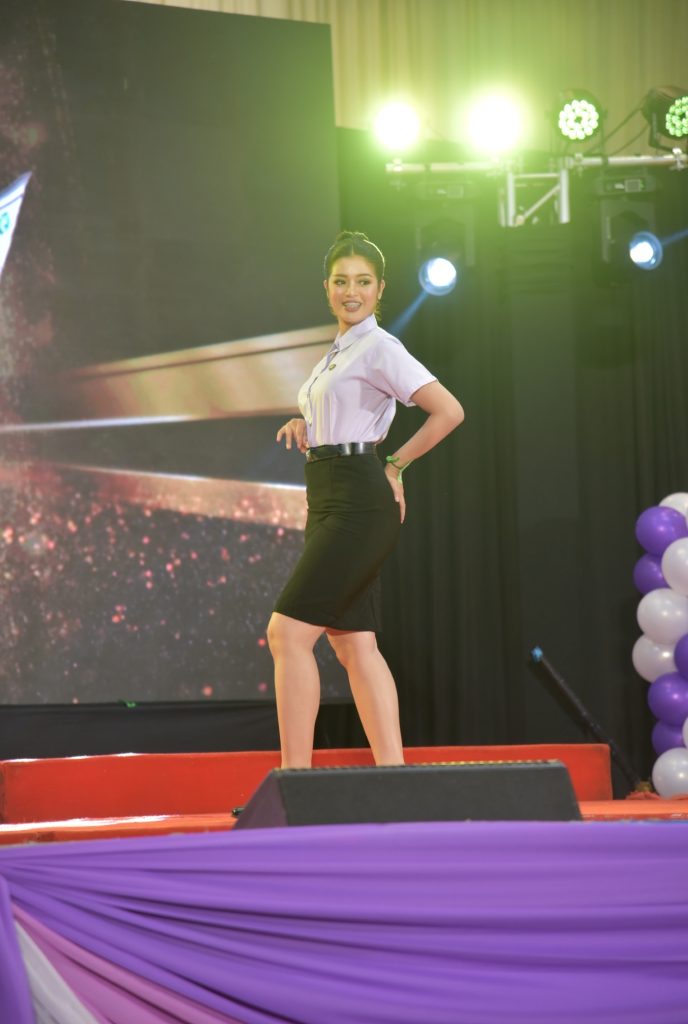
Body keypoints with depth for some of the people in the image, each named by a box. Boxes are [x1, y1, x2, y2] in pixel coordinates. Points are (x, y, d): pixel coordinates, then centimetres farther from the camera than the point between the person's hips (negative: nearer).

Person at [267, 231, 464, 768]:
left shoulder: (380, 348, -7)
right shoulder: (336, 354, 19)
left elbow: (449, 410, -13)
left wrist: (397, 464, -8)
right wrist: (305, 425, 10)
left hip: (358, 503, -9)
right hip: (328, 503, 9)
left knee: (288, 631, -15)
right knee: (355, 644, 4)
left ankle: (295, 776, -17)